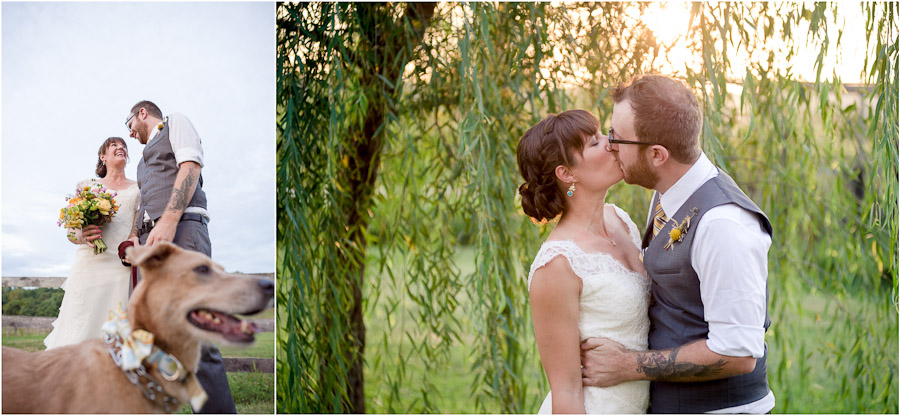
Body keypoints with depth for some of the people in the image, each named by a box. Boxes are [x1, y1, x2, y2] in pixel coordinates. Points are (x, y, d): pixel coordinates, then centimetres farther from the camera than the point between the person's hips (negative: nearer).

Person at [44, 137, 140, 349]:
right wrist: (83, 236, -10)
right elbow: (71, 232, 15)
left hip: (127, 266, 0)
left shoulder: (138, 189, 19)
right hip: (92, 263, 0)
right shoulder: (86, 186, 19)